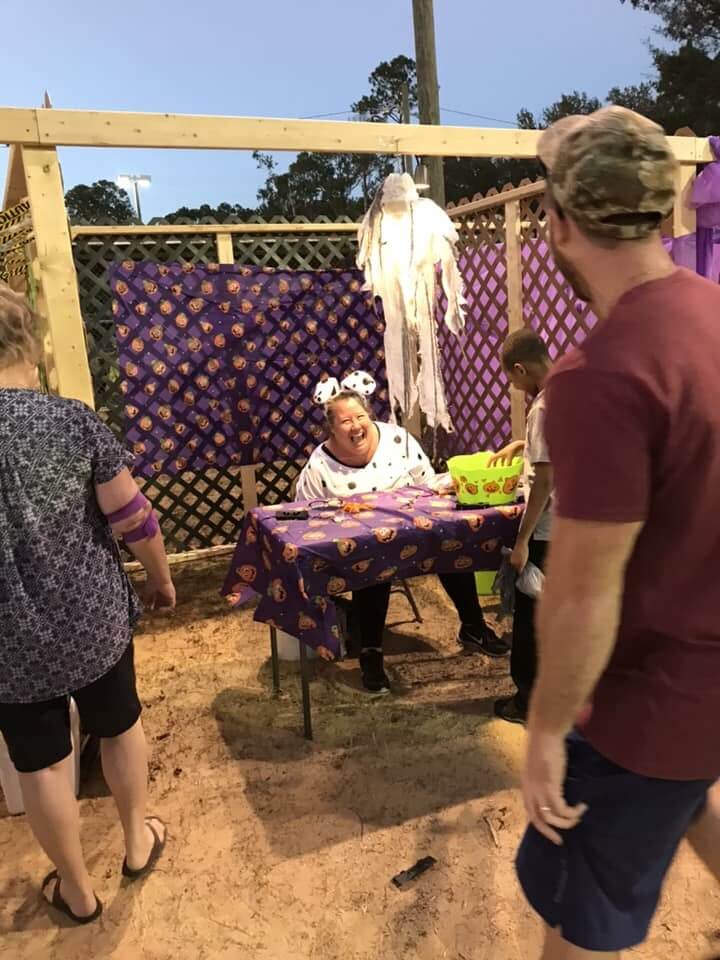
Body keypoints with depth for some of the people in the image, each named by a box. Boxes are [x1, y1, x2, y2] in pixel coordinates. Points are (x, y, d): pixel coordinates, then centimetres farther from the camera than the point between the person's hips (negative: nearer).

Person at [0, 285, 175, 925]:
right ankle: (138, 841, 46)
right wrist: (162, 579, 8)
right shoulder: (74, 420, -14)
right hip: (95, 619, 0)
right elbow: (134, 520, -10)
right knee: (120, 727, 24)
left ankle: (77, 891, 38)